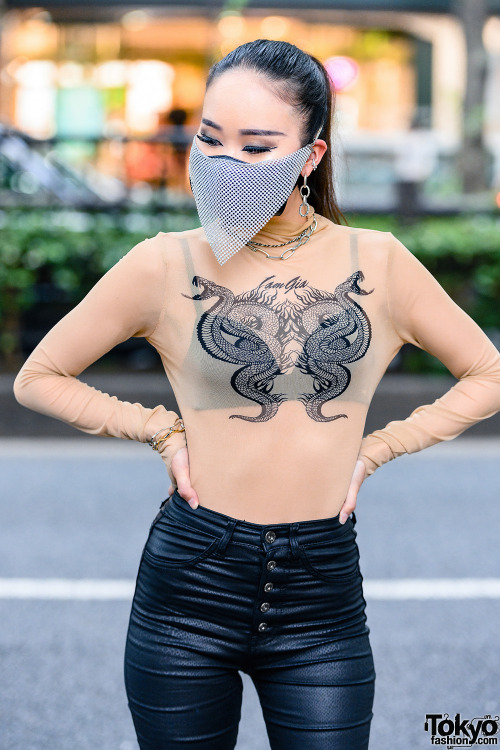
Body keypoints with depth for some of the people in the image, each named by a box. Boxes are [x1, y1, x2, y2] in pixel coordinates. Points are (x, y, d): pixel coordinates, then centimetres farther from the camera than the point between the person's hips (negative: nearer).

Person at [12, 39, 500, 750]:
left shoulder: (378, 263, 0)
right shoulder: (166, 266, -3)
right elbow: (37, 378, 8)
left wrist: (371, 450, 3)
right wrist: (164, 430, 0)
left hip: (324, 593, 1)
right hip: (191, 585, 0)